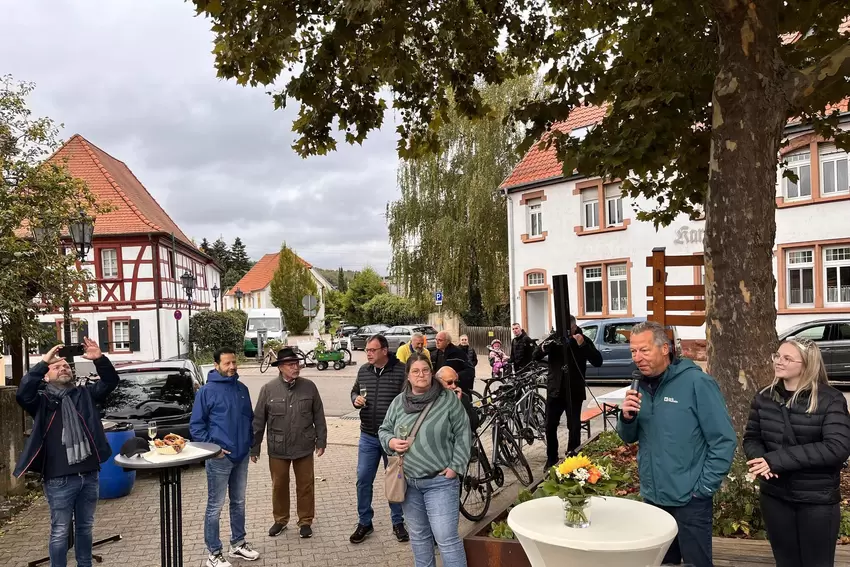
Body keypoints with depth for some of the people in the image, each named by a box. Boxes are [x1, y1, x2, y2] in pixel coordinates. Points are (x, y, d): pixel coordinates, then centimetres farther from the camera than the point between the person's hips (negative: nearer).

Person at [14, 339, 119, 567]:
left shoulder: (85, 394, 10)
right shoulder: (42, 399, 1)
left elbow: (110, 381, 2)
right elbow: (22, 393, -18)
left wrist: (99, 359, -14)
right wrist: (43, 363, -24)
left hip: (89, 474, 4)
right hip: (59, 479, -3)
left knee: (85, 527, 17)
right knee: (60, 531, 7)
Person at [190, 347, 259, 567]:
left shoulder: (242, 389, 7)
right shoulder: (207, 391, -10)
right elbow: (195, 425, -8)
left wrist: (250, 441, 9)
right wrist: (212, 446, -14)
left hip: (242, 456, 6)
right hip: (219, 458, -6)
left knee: (239, 502, 16)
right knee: (216, 506, 2)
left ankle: (238, 544, 30)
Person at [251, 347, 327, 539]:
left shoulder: (309, 387, -4)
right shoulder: (268, 389, -7)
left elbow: (319, 416, 3)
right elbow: (258, 420, -2)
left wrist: (321, 441, 3)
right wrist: (254, 447, 0)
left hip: (304, 447, 0)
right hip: (277, 449, 0)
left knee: (306, 485, 10)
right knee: (279, 485, 14)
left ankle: (305, 521, 27)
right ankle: (280, 519, 33)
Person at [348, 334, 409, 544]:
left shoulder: (401, 371, -12)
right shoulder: (363, 371, 3)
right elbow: (354, 391, 18)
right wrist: (356, 399, -4)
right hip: (368, 437, 4)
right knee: (363, 479, 7)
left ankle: (398, 523, 26)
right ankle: (364, 522, 24)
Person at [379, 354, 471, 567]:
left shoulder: (448, 399, -7)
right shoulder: (398, 401, 4)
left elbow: (463, 434, -4)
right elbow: (384, 430, 14)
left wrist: (455, 467, -10)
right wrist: (391, 442, -8)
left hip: (440, 481, -4)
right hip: (408, 481, 5)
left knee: (446, 538, -6)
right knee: (418, 537, 18)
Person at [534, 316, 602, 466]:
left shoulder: (584, 340, -4)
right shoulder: (554, 338, 0)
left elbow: (598, 362, -15)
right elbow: (536, 356, -6)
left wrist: (583, 345, -29)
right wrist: (544, 347, -29)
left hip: (574, 391, -1)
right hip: (555, 389, 2)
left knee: (574, 427, 3)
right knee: (550, 426, 4)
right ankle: (551, 459, 20)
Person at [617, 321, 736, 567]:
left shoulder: (696, 383, -15)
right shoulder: (641, 385, 3)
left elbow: (724, 441, -13)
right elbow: (629, 437, 9)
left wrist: (704, 488, -12)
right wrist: (627, 417, -12)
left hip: (688, 500, -5)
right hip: (652, 497, 5)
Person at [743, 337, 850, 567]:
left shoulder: (830, 399, -11)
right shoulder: (764, 398, 1)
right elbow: (751, 438, 7)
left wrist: (776, 460, -25)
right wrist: (760, 459, -17)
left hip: (818, 499, -3)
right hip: (775, 497, 4)